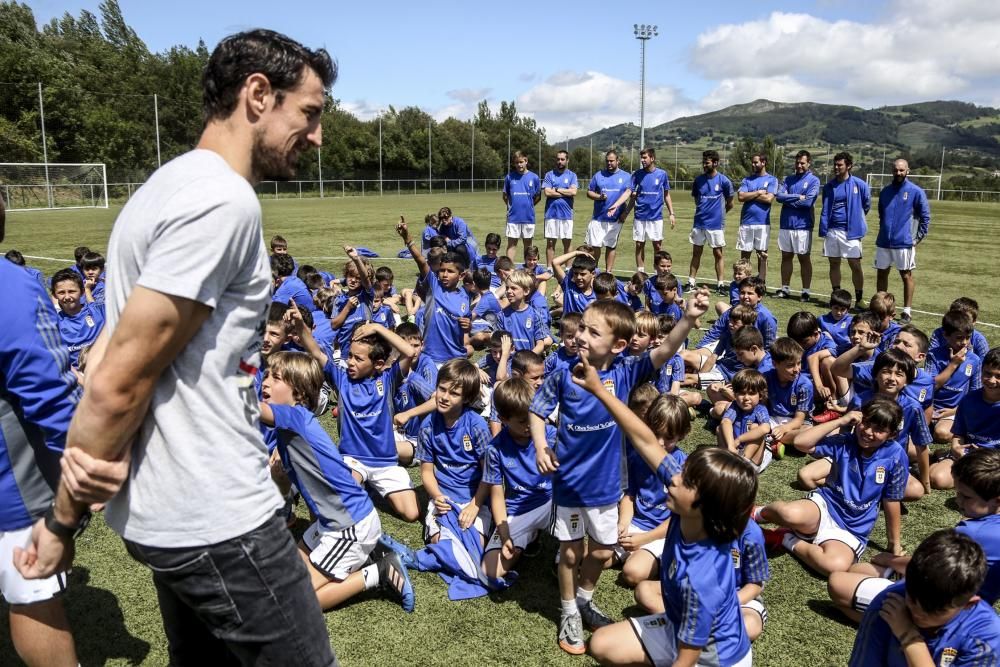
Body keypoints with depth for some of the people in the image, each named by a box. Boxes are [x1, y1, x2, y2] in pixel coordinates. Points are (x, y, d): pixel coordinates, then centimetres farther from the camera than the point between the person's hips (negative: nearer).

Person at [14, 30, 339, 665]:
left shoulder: (172, 183, 11)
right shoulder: (223, 200, -20)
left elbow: (110, 357, 9)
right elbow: (118, 387, -21)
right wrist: (64, 522, -8)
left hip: (169, 510, 10)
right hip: (217, 521, -9)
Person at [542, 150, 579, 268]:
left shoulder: (572, 175, 7)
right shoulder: (549, 175, 6)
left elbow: (574, 192, -9)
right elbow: (547, 192, -8)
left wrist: (557, 190, -6)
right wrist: (566, 192, -6)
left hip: (566, 214, 0)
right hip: (551, 214, 0)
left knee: (567, 242, 4)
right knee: (550, 242, 3)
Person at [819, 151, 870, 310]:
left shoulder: (859, 185, -4)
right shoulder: (829, 186, 7)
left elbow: (867, 205, 8)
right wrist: (824, 229, 5)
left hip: (850, 231, -4)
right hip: (832, 230, 4)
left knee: (855, 265, -4)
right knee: (834, 263, 9)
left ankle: (859, 299, 4)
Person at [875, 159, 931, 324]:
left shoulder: (916, 192, -4)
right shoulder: (885, 191, 10)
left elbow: (925, 217, -1)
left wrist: (917, 238, -6)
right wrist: (883, 232, 16)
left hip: (904, 242, -5)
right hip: (883, 242, 5)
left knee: (906, 275, 2)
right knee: (881, 273, 10)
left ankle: (907, 311, 7)